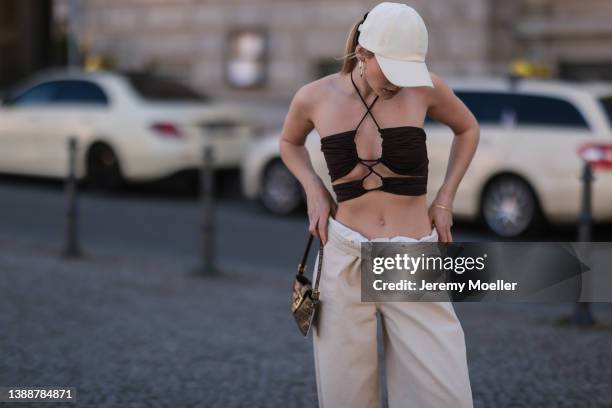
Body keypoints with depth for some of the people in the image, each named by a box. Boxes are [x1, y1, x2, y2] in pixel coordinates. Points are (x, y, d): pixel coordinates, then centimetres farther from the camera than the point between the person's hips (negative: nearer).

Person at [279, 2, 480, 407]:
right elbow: (290, 143, 22)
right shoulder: (315, 97, -1)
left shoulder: (424, 86, -3)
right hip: (345, 263, 0)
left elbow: (468, 129, 18)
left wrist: (445, 199, 8)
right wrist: (314, 191, 4)